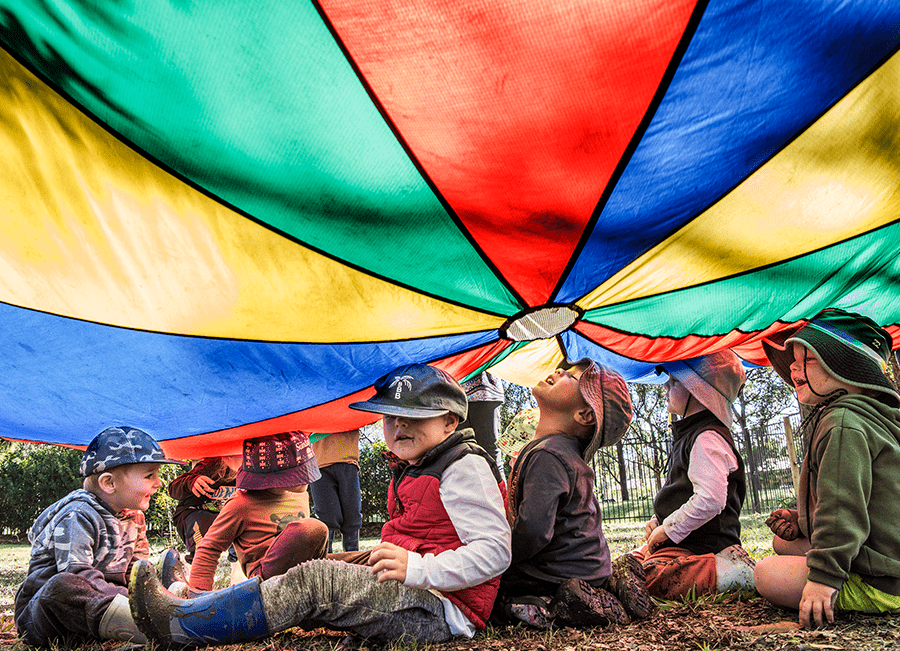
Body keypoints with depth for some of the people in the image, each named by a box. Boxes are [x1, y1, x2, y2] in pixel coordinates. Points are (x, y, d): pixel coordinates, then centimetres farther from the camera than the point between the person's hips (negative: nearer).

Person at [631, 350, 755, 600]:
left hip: (706, 545, -10)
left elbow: (709, 500, -28)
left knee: (653, 579, -30)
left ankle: (741, 574, -17)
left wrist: (667, 529, -17)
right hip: (684, 539, 10)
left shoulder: (707, 439, -17)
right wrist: (657, 521, 11)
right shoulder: (688, 434, 18)